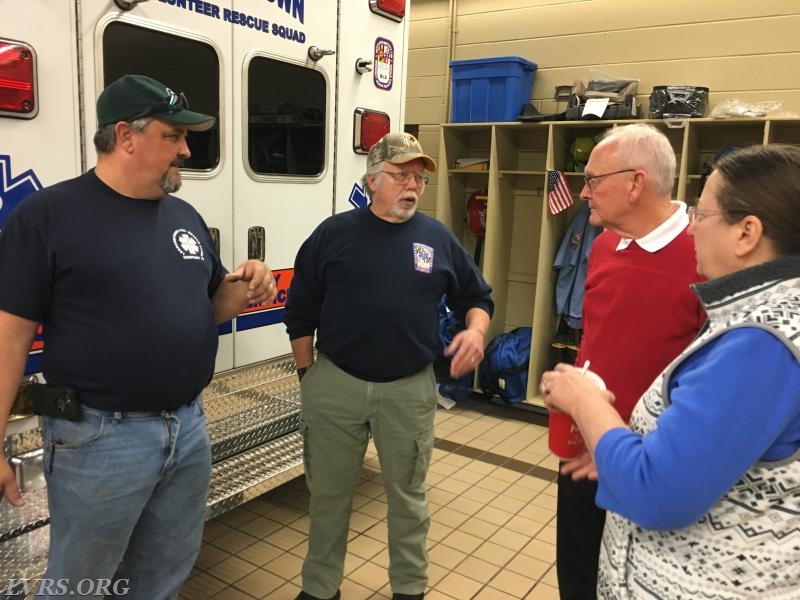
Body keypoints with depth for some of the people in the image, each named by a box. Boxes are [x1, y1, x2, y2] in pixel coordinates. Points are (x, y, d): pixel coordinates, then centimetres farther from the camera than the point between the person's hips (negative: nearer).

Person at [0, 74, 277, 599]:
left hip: (190, 428, 6)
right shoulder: (48, 214, -10)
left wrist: (244, 290, -6)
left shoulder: (185, 215, 9)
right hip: (100, 438, -5)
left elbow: (210, 308, 17)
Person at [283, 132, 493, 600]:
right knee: (329, 494, 15)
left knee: (408, 495, 16)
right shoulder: (334, 234, -1)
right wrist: (308, 374, 3)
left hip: (410, 390, 1)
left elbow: (477, 296, 13)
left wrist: (476, 330, -8)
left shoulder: (438, 238, 4)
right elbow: (301, 313, 3)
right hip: (335, 385, 0)